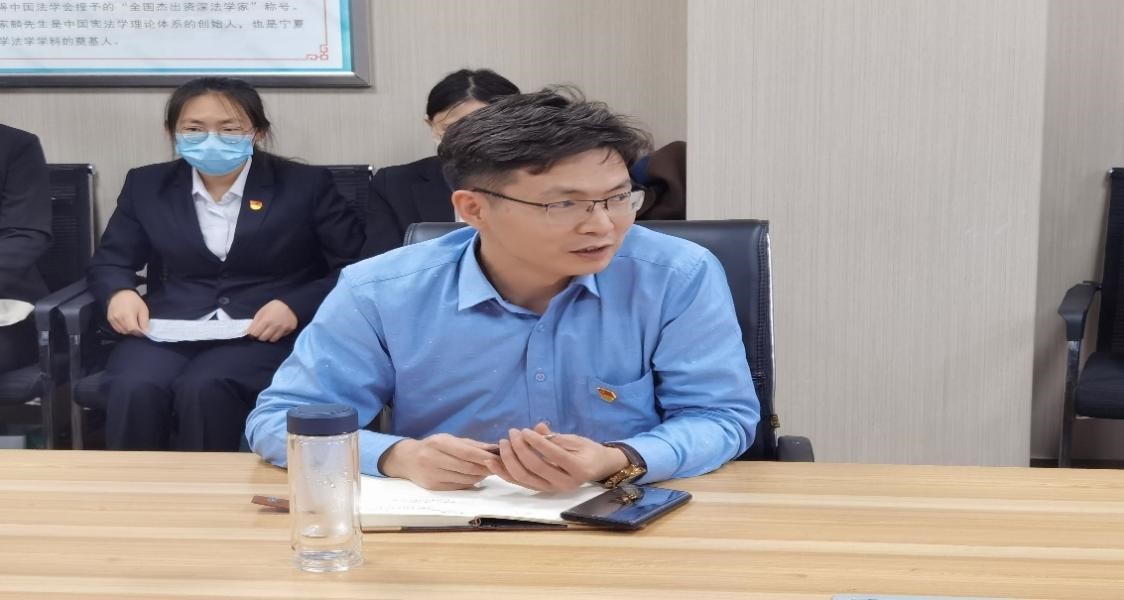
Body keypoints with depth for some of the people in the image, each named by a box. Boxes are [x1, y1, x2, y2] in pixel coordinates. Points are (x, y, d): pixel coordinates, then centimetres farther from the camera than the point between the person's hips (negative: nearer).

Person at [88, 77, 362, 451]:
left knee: (203, 389, -34)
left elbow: (356, 269, 2)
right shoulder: (147, 186, 15)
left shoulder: (306, 185, 5)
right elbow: (109, 262, 20)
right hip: (167, 332, 3)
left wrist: (296, 306, -14)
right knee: (133, 391, -30)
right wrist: (119, 293, -5)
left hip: (266, 336, -2)